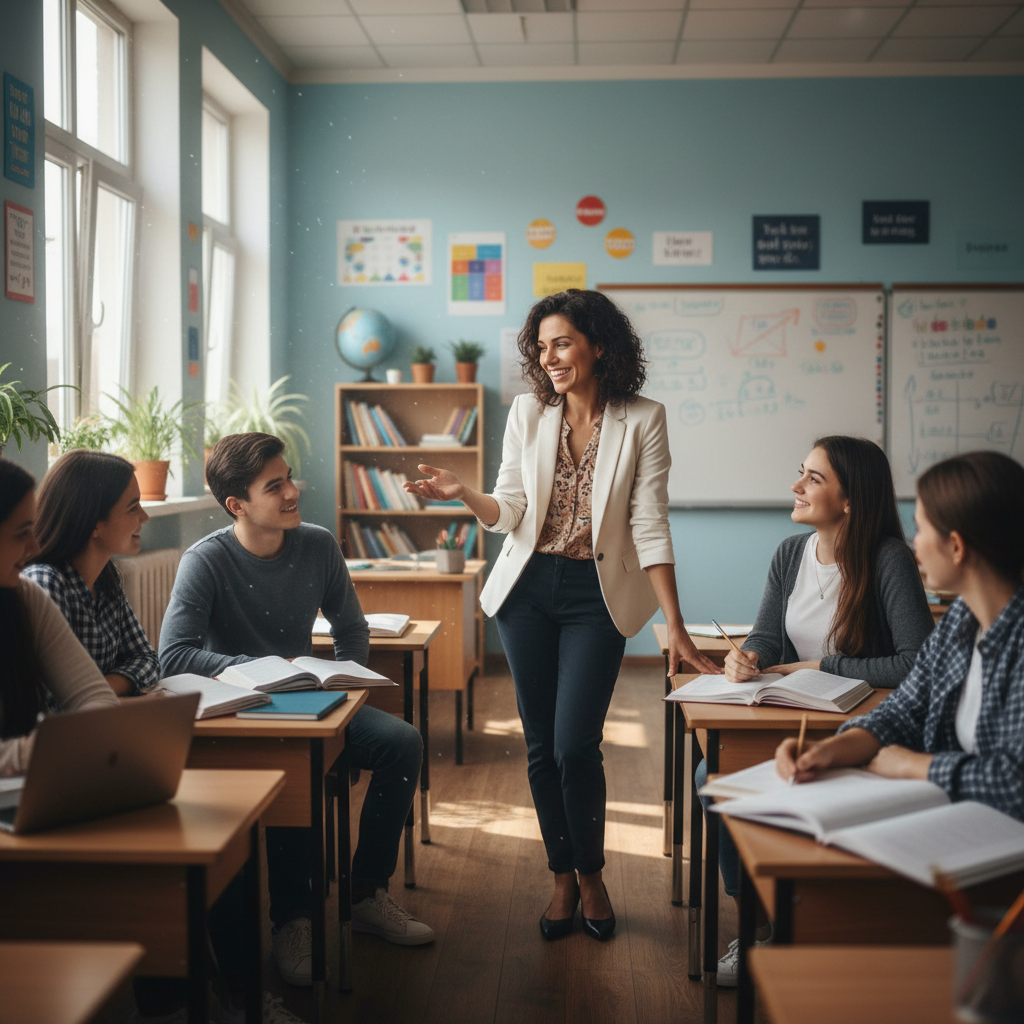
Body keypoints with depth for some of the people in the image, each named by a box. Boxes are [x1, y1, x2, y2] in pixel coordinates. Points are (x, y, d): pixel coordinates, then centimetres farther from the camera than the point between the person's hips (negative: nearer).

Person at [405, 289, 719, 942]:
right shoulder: (529, 412, 2)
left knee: (576, 745, -8)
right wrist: (463, 494, -20)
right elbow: (511, 513, 1)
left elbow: (650, 527, -9)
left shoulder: (643, 420, -7)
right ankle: (563, 877, 26)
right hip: (528, 589, 3)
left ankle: (591, 871, 19)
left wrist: (676, 627, -13)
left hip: (598, 594, -3)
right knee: (541, 746, 7)